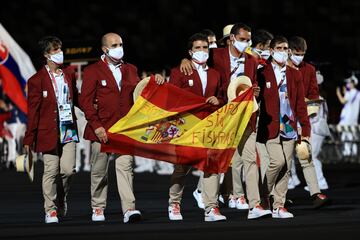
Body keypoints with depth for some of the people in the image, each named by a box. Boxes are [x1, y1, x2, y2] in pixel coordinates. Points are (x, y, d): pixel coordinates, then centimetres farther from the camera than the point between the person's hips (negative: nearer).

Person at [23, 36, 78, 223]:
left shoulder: (69, 76, 12)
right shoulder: (37, 80, -3)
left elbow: (76, 99, 25)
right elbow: (33, 111, -3)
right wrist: (29, 138, -5)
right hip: (48, 132, -4)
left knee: (68, 170, -4)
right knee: (51, 171, -1)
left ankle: (61, 199, 25)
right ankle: (51, 210, 11)